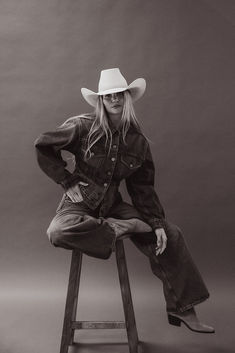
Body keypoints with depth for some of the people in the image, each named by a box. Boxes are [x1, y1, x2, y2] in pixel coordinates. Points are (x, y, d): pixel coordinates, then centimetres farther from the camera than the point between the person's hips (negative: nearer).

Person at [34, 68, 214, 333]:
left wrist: (156, 223, -5)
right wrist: (68, 181, -9)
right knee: (59, 231, -39)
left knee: (171, 234, -6)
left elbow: (143, 188, 5)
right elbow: (43, 146, -2)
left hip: (113, 205, 4)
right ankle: (121, 228, -19)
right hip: (80, 203, -3)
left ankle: (182, 310, 6)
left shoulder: (138, 142, 1)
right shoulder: (82, 127, -10)